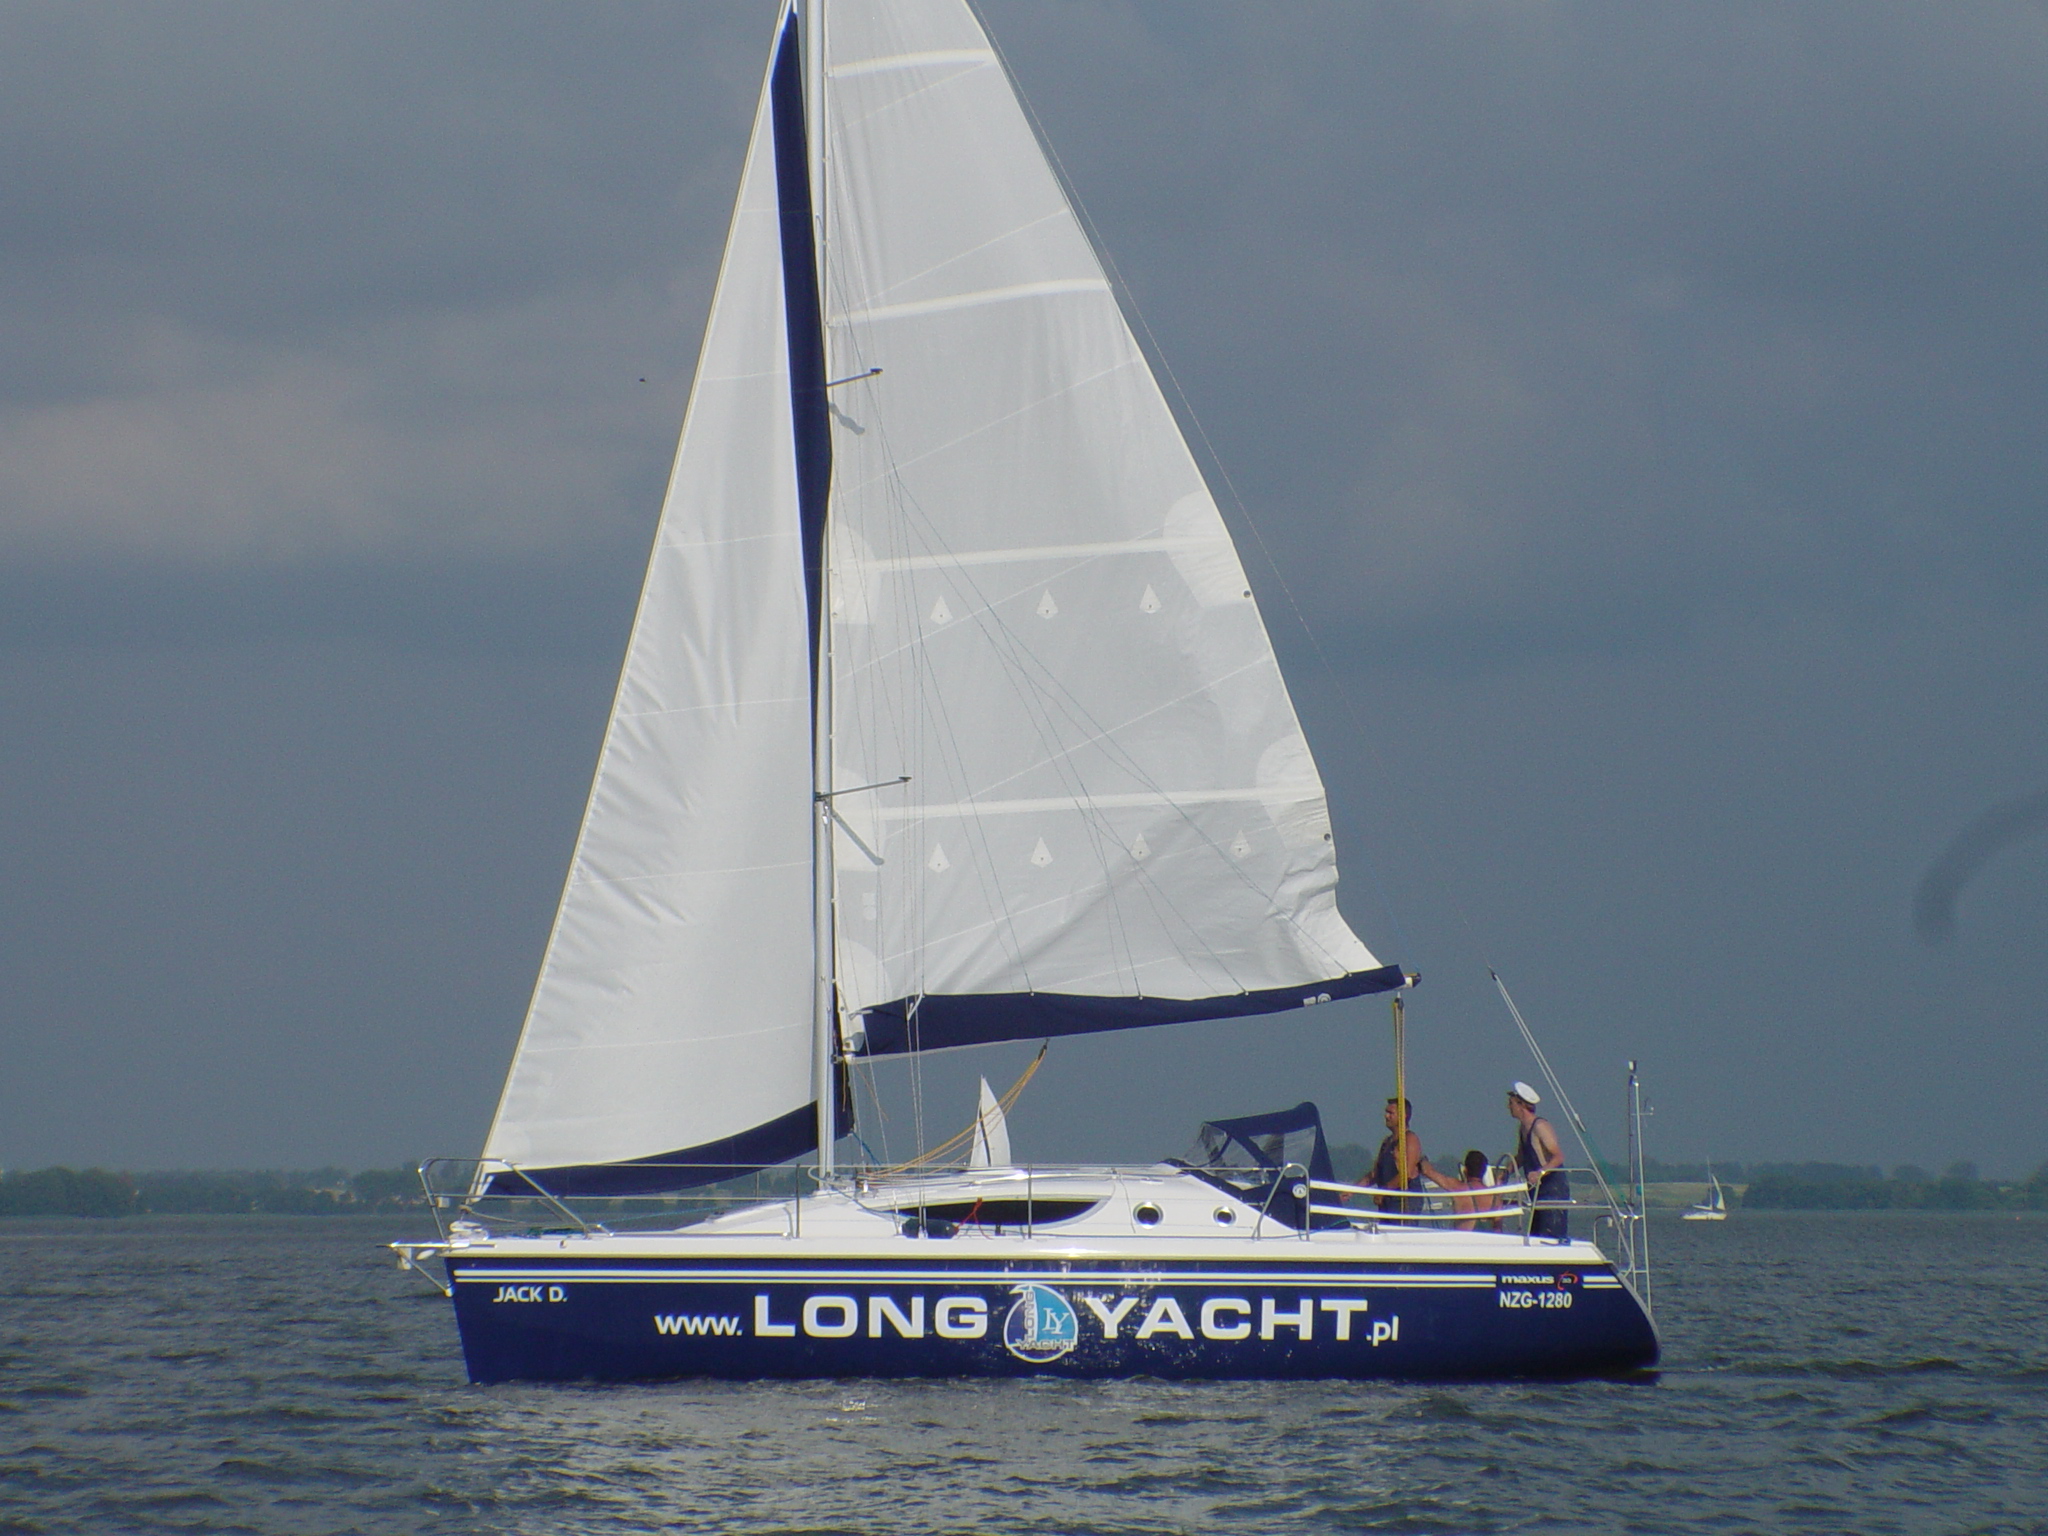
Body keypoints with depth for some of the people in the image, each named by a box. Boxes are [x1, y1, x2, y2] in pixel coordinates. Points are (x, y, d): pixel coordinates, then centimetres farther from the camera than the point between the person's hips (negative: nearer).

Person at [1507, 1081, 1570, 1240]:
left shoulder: (1540, 1127, -15)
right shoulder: (1524, 1128, 14)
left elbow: (1558, 1156, -23)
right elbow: (1520, 1158, 26)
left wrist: (1540, 1172, -37)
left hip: (1553, 1190, -10)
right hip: (1538, 1191, 10)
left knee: (1553, 1238, -16)